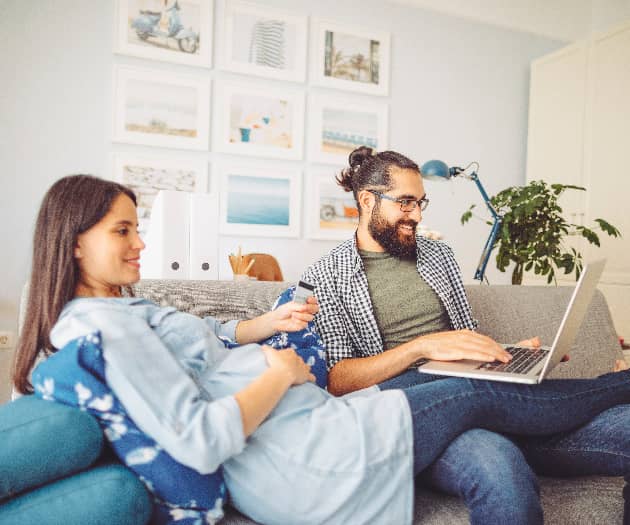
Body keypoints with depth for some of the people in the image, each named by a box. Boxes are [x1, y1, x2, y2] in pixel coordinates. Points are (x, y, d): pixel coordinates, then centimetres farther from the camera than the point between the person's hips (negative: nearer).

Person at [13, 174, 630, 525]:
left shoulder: (125, 310, 13)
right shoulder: (99, 325, -19)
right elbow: (200, 442, -27)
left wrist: (270, 322, 10)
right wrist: (279, 373, -15)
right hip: (299, 464, -9)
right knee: (483, 397, 1)